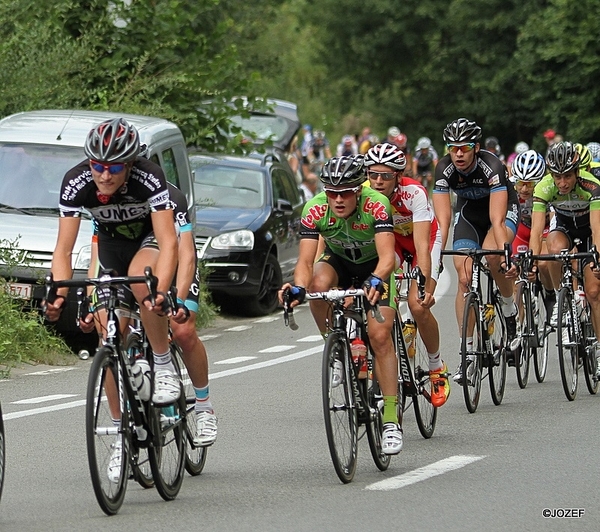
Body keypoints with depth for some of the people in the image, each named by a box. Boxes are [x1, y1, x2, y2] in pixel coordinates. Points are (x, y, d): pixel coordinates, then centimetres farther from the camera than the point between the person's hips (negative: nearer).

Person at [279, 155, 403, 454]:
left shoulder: (376, 204, -34)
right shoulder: (315, 209, -28)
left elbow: (387, 255, -43)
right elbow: (306, 260, -33)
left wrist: (375, 281, -63)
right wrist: (298, 287, -53)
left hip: (374, 267, -2)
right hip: (338, 261, 2)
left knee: (379, 336, -18)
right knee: (318, 284, -34)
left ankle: (391, 420, -15)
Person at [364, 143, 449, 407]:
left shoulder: (414, 193, -35)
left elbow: (421, 246, -40)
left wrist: (425, 287, -50)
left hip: (424, 240, -3)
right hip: (390, 240, 3)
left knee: (418, 306, -20)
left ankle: (437, 367, 3)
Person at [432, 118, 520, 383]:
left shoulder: (492, 167, -34)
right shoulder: (444, 169, -25)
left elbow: (497, 220, -40)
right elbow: (443, 220, -28)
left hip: (504, 208, -3)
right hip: (468, 213, 3)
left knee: (492, 255, -33)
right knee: (464, 277, -12)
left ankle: (510, 308, -7)